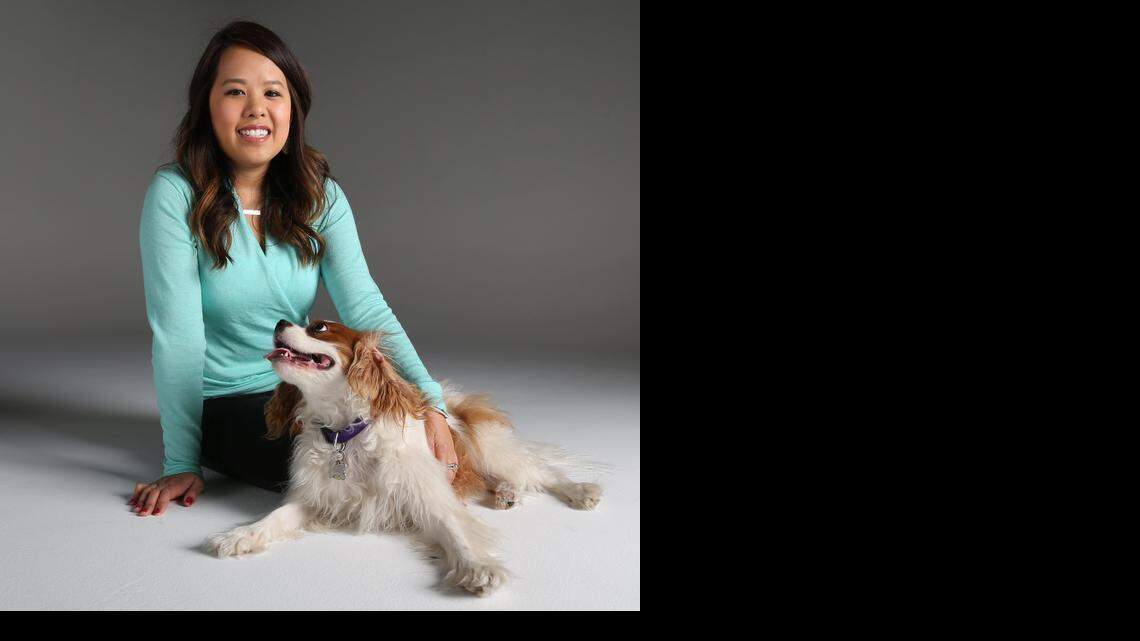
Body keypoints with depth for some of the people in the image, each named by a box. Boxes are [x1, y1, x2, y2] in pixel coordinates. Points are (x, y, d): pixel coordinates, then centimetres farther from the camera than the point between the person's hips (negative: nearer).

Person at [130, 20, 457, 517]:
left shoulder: (321, 196, -4)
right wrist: (183, 465, -17)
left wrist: (429, 401, -25)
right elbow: (177, 334, -17)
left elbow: (366, 309, -13)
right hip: (217, 403, -3)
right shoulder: (175, 194, -15)